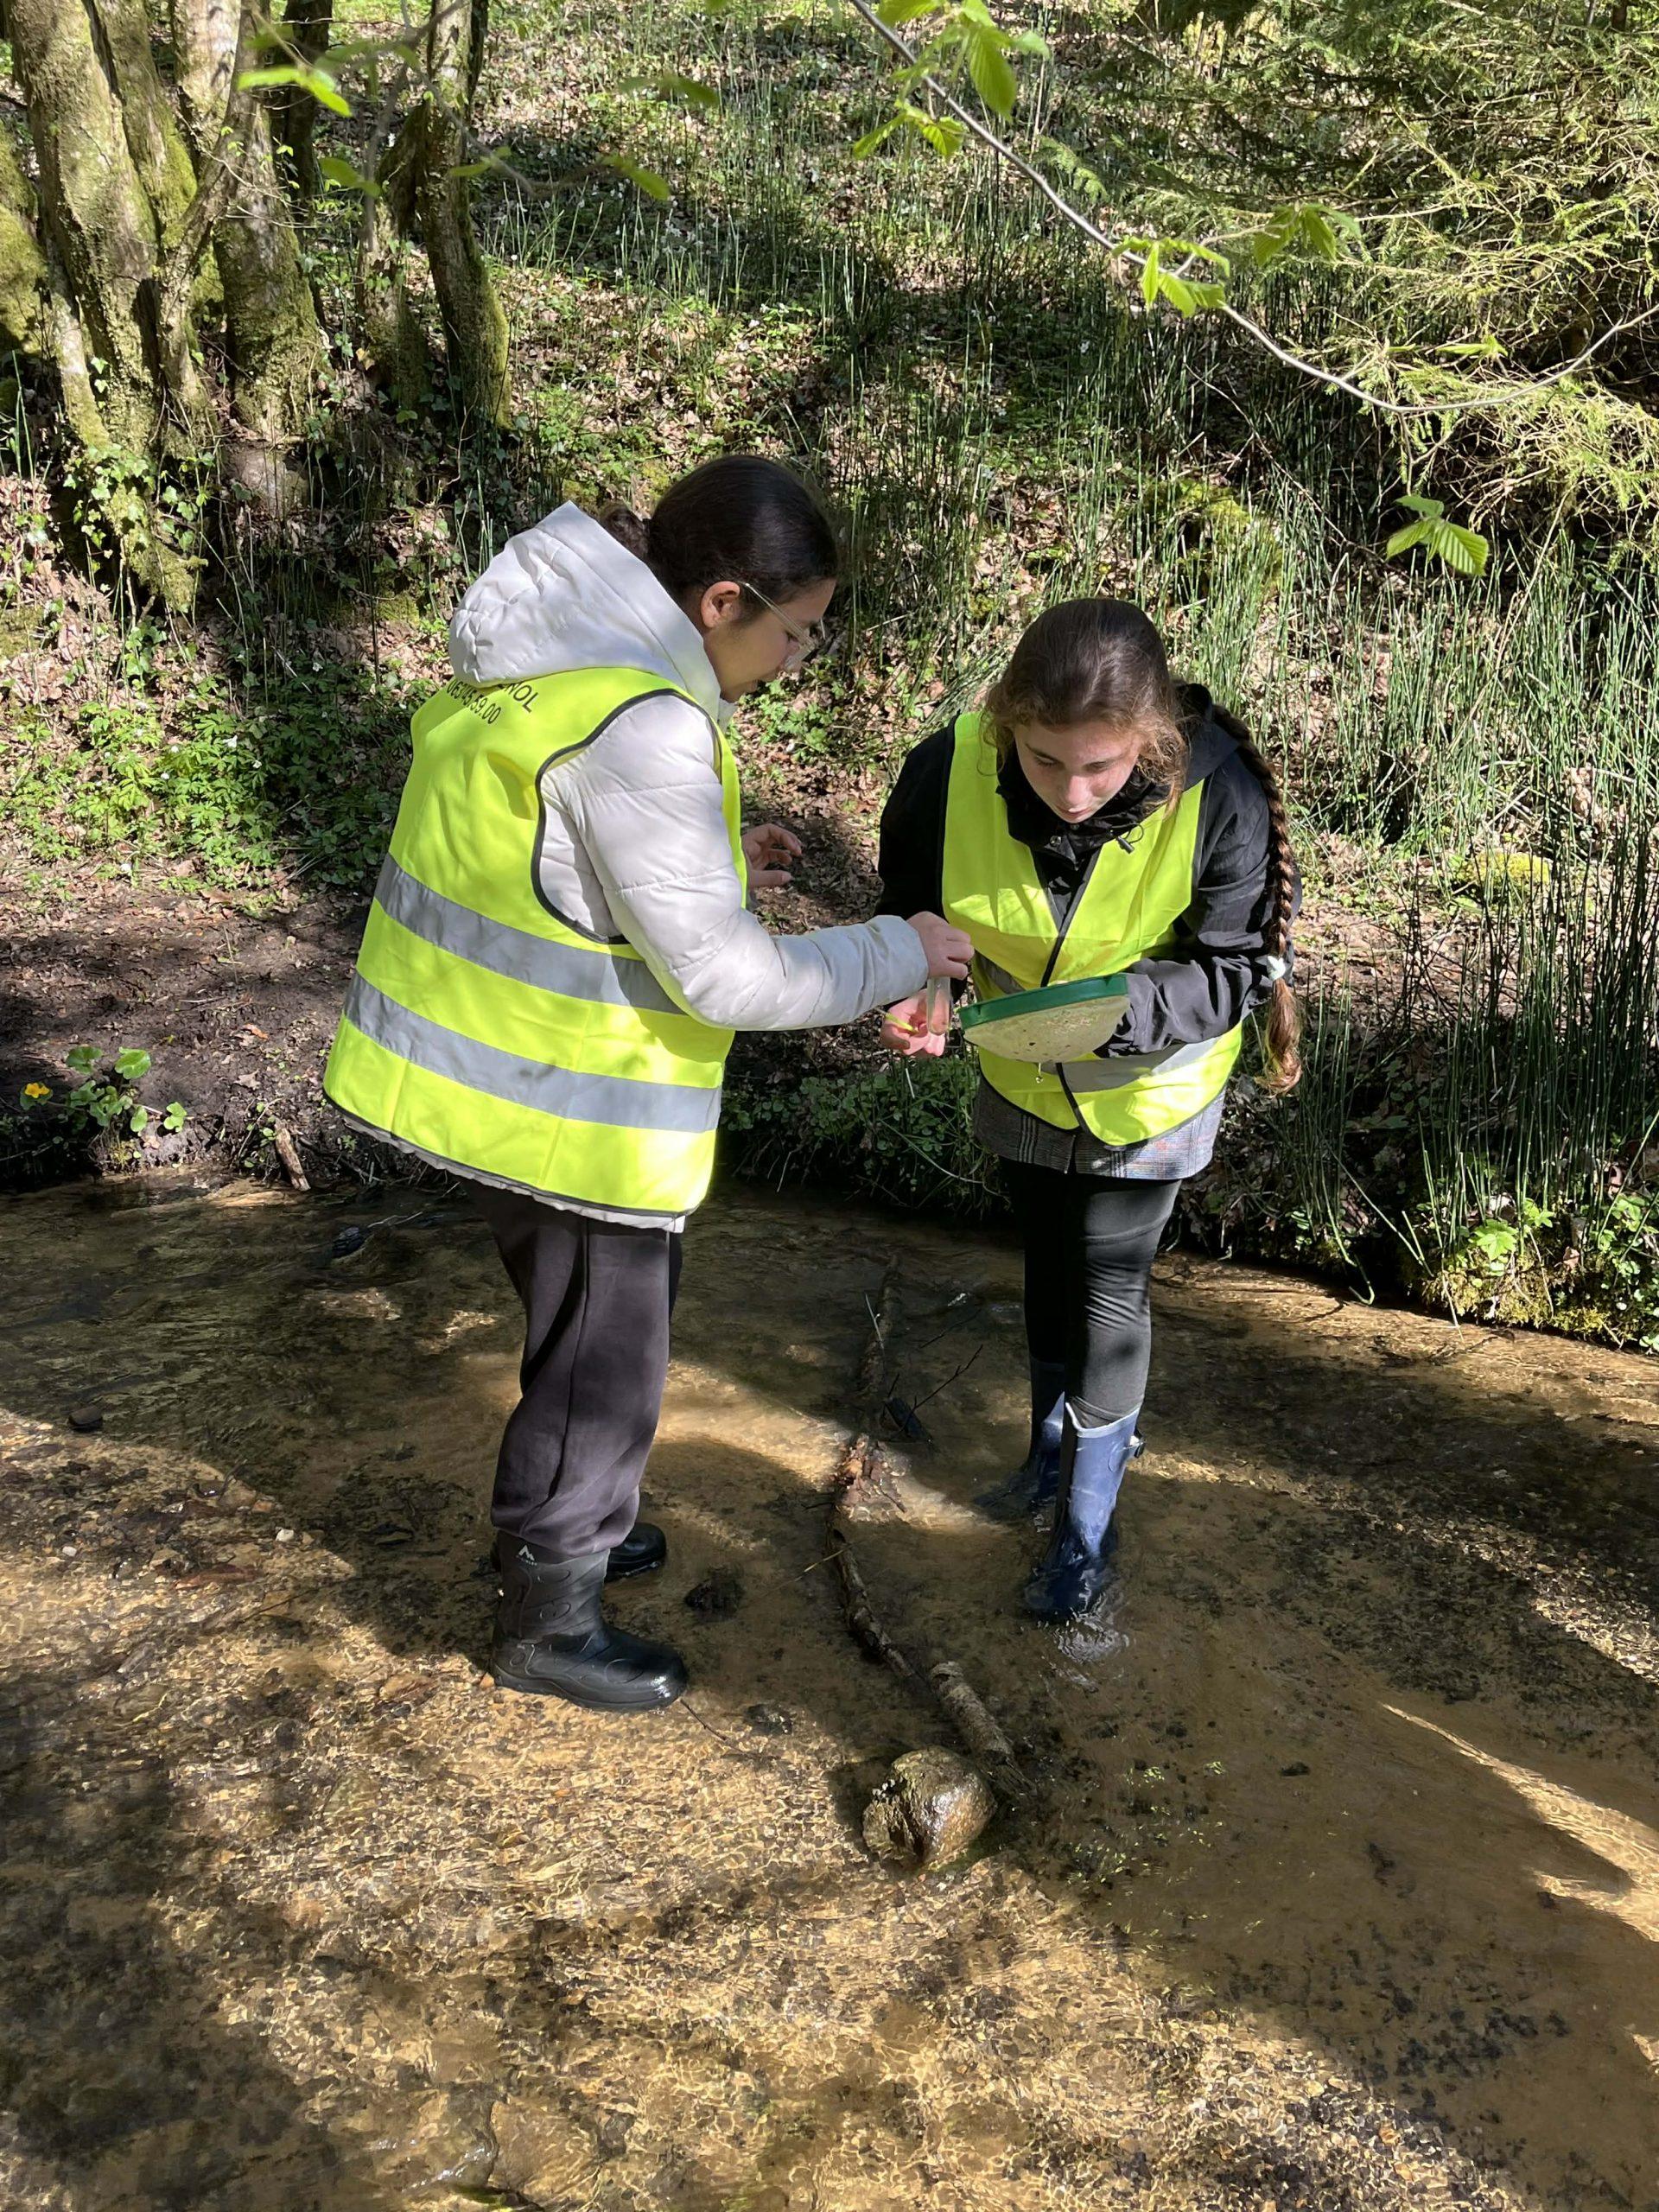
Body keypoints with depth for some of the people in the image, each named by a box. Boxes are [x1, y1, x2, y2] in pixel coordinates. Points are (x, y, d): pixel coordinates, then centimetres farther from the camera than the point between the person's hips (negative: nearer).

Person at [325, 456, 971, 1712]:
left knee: (597, 1334, 27)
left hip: (500, 1071, 9)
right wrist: (897, 955, -11)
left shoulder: (550, 644, 2)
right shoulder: (641, 727, -28)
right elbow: (724, 978, -23)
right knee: (603, 1363, 9)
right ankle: (550, 1622, 28)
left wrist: (709, 867, 8)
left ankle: (566, 1528, 47)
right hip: (568, 1108, -9)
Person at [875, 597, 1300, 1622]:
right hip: (1024, 1077, 3)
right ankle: (1059, 1440, 48)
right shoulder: (949, 773, -29)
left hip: (1152, 1085, -3)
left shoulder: (1218, 795, -35)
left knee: (1110, 1285, 3)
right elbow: (910, 911, -9)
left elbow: (1235, 966, -25)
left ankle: (1086, 1525, 23)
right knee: (1047, 1262, 22)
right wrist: (911, 994, -30)